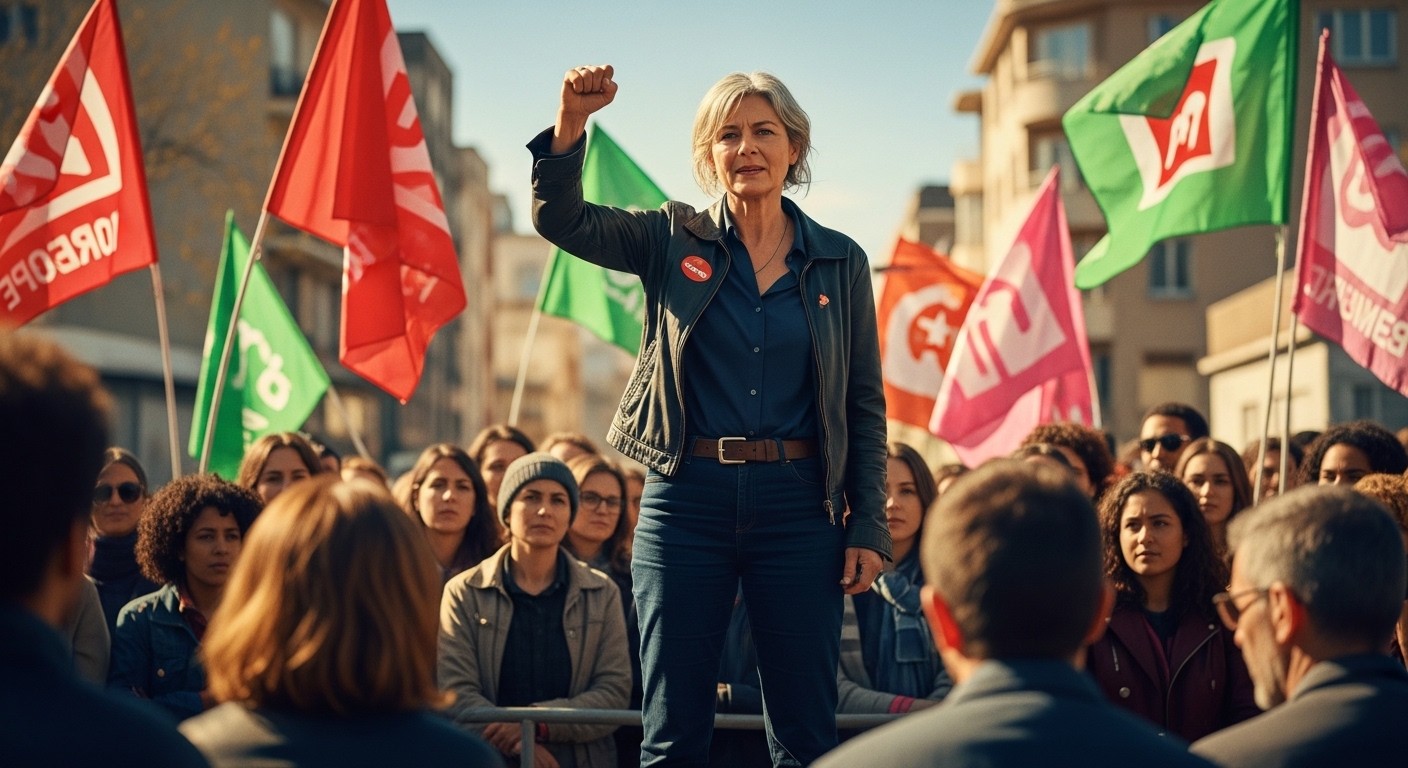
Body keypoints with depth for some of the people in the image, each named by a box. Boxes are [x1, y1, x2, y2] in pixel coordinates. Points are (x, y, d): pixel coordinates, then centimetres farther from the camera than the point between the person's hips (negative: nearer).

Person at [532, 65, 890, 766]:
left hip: (799, 505, 0)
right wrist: (571, 121, -24)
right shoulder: (674, 239, 7)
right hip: (687, 498, 0)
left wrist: (868, 526, 0)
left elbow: (865, 406, 8)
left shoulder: (840, 262, 7)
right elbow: (561, 219, -7)